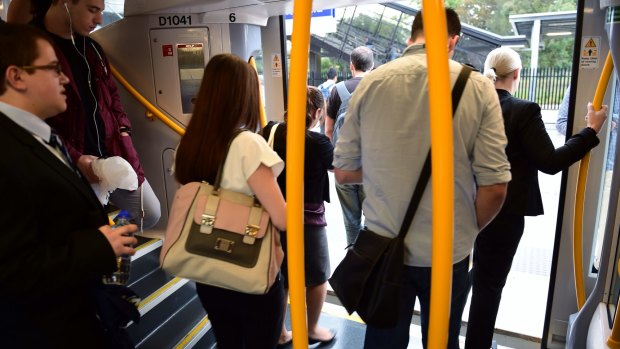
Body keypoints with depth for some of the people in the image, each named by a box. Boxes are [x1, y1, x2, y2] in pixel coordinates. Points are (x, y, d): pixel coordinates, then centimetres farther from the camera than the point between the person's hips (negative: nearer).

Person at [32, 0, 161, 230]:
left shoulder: (91, 47, 12)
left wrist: (123, 128, 7)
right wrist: (75, 158, -19)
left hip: (114, 155, 7)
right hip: (73, 166, -7)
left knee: (150, 214, 11)